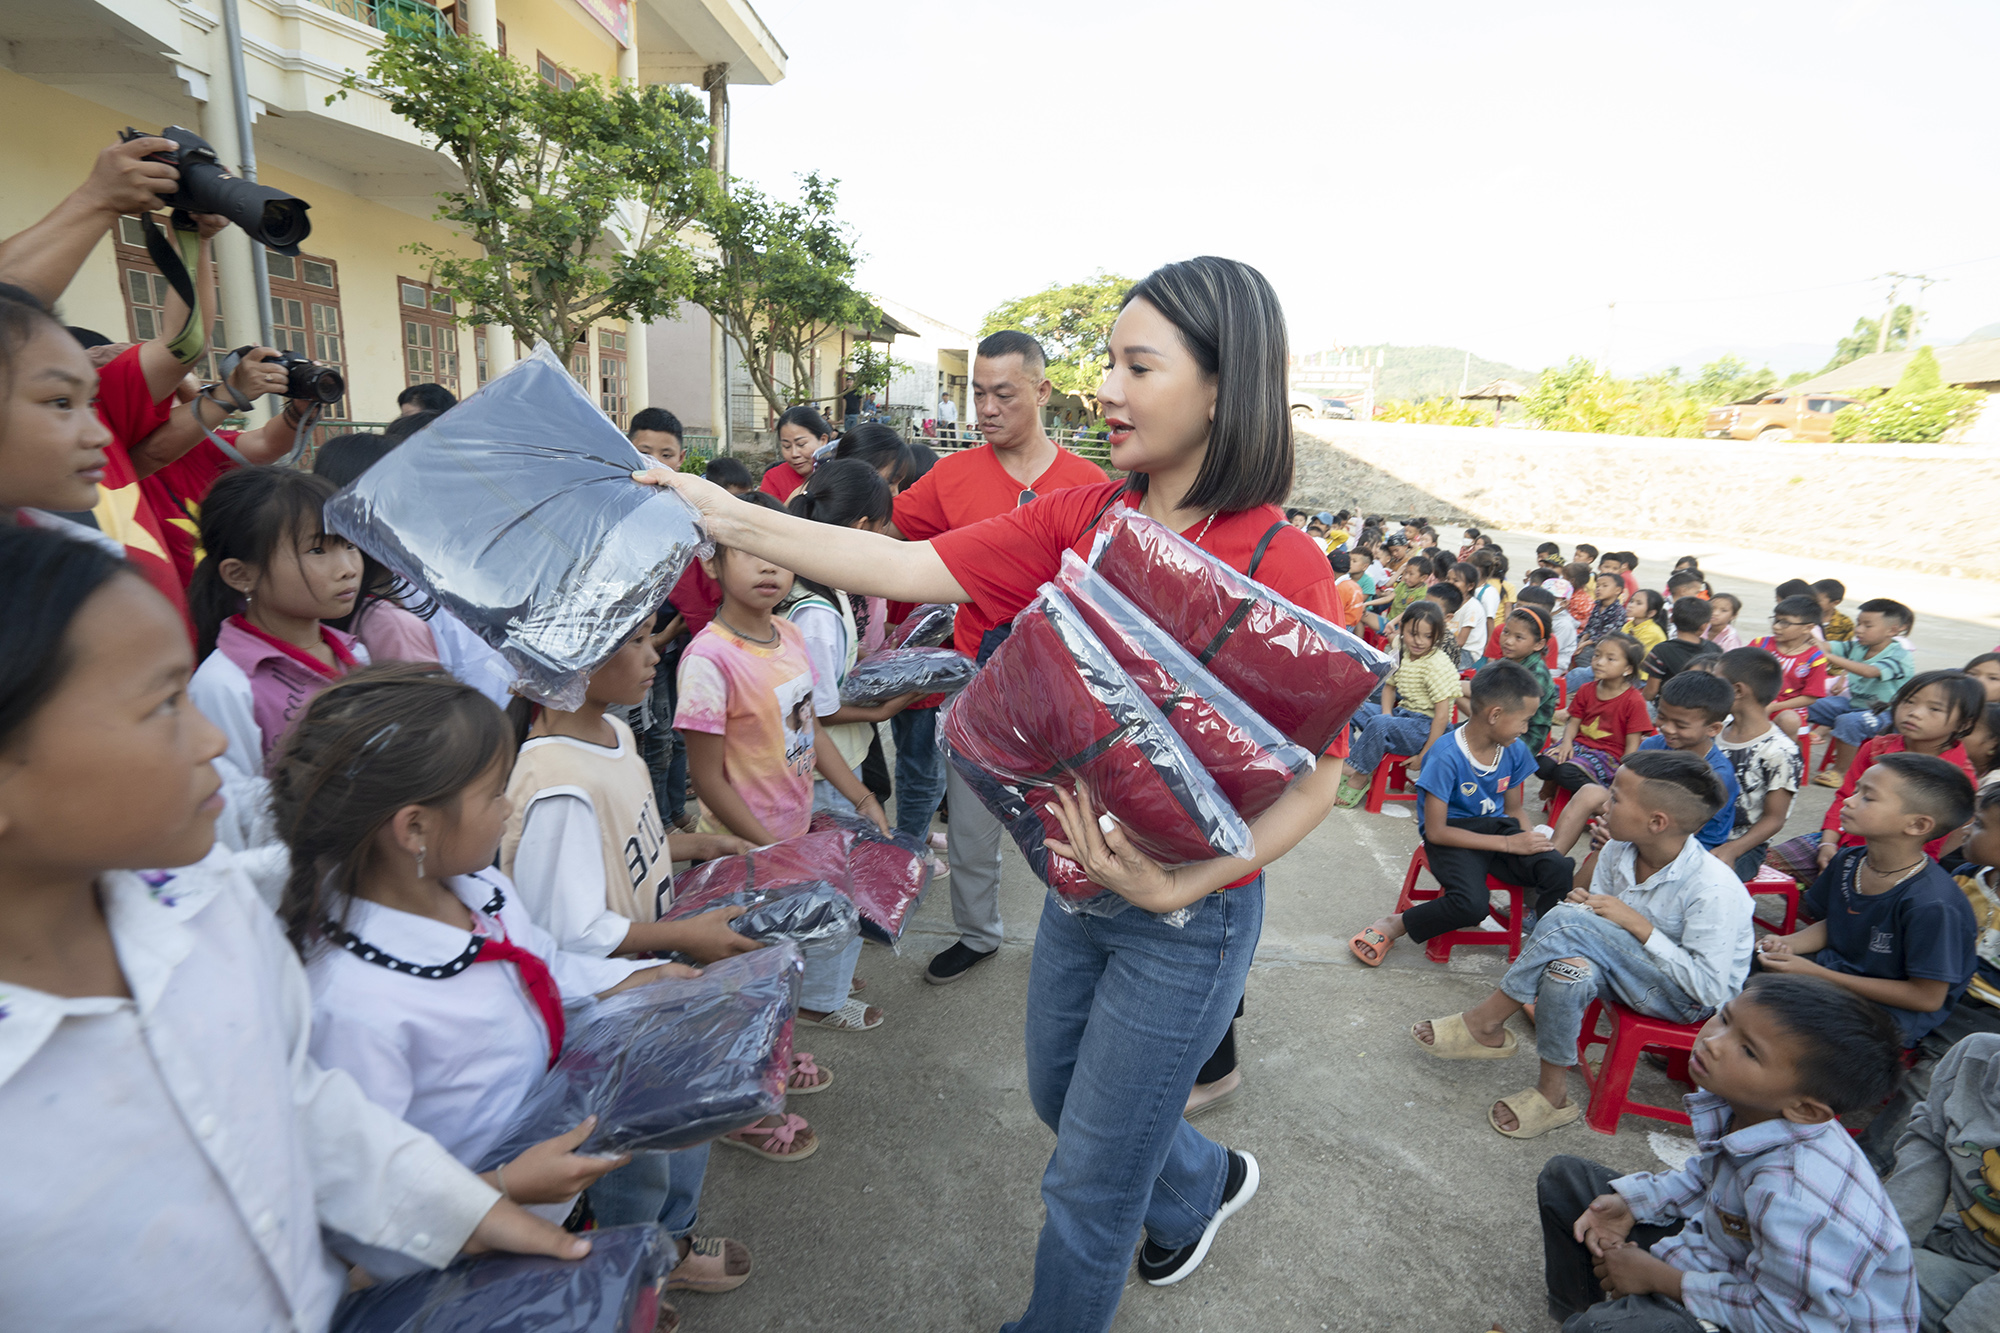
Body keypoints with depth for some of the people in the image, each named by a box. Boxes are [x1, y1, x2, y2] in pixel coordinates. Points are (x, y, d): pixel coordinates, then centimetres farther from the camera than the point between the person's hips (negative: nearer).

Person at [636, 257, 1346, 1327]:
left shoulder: (1281, 563, -22)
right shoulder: (1083, 517, -5)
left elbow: (1314, 778, -17)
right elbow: (912, 569, -9)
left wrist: (1179, 885, -27)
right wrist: (726, 520, -13)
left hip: (1190, 917, -6)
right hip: (1080, 881, 7)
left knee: (1091, 1177, 13)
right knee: (1058, 1095, 29)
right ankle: (1202, 1186, 59)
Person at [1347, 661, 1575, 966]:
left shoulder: (1515, 750, 1)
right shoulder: (1447, 757, -20)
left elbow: (1513, 811, 15)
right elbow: (1436, 831, -18)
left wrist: (1529, 840, -7)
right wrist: (1507, 844, -18)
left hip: (1496, 828, 6)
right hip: (1453, 835, -6)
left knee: (1560, 870, -23)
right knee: (1472, 904, -32)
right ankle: (1394, 925, -7)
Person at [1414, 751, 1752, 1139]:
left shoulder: (1714, 890, -27)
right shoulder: (1618, 852, -7)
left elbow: (1711, 988, -25)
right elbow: (1600, 920, 7)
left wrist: (1637, 924, -26)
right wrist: (1583, 904, -17)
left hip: (1691, 1001, -6)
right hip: (1632, 971, 6)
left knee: (1569, 921, -30)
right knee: (1571, 969, -32)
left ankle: (1486, 1023, -16)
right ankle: (1552, 1094, -16)